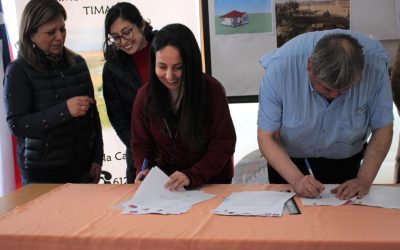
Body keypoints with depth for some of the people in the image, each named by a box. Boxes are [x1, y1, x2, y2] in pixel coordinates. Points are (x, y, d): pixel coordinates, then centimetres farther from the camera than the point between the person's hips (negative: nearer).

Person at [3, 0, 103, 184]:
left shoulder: (77, 64, 5)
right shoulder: (19, 71, -8)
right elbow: (16, 124, -14)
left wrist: (97, 158, 7)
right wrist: (64, 110, -22)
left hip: (82, 167, 4)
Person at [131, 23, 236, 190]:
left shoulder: (212, 90, -10)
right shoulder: (145, 95, -2)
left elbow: (223, 146, -10)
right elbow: (141, 144, 8)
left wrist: (191, 176, -24)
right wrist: (144, 171, -13)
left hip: (212, 183, -1)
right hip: (165, 184, 1)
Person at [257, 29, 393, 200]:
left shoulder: (375, 64, -28)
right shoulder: (280, 66, -33)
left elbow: (382, 128, -16)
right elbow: (266, 137, -25)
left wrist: (364, 179, -25)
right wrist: (296, 179, -37)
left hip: (344, 161, 1)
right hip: (289, 160, -1)